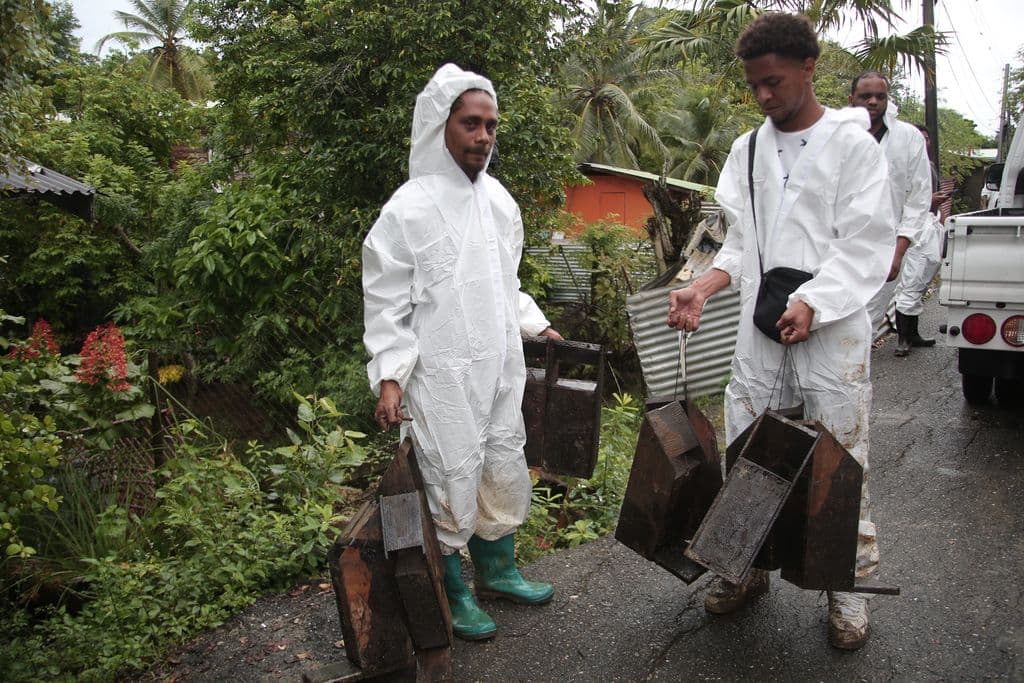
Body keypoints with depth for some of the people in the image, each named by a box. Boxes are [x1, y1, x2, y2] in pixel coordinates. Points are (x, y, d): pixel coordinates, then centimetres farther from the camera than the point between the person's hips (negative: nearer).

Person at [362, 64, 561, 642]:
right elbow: (385, 304, -11)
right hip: (442, 378, -6)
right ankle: (453, 594, 27)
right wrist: (389, 379, -16)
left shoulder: (499, 199, 6)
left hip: (501, 368, 7)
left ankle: (498, 571, 39)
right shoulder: (408, 209, -13)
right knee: (450, 484, 5)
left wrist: (537, 327, 14)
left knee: (504, 473, 17)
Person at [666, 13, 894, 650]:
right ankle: (749, 567, 27)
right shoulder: (747, 151, 11)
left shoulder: (853, 143, -2)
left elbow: (866, 245, -7)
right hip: (760, 330, 4)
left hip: (831, 330, -4)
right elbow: (743, 244, 12)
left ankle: (848, 585, 22)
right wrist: (703, 287, -5)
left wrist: (812, 303, -20)